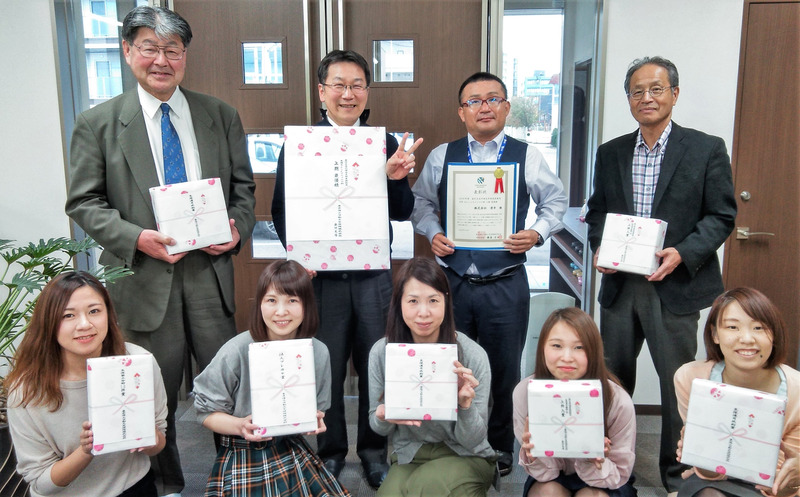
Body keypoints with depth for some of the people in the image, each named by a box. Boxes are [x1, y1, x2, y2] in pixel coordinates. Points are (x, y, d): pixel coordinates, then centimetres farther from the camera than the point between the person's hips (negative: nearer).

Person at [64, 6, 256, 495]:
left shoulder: (221, 116, 7)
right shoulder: (97, 123, 1)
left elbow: (243, 187, 10)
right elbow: (84, 202, -1)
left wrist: (238, 228, -10)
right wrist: (136, 238, -17)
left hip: (210, 270, 2)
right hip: (143, 275, -1)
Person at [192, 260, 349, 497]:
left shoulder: (319, 352, -4)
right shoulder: (237, 351, -17)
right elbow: (206, 411, -8)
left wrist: (315, 422, -12)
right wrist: (240, 426, -24)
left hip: (293, 452, 4)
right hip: (241, 457, -4)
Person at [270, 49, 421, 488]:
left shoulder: (385, 144, 4)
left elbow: (402, 213, 1)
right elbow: (281, 209, 0)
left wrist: (394, 179, -18)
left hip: (373, 274, 2)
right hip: (320, 275, -1)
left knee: (375, 367, 12)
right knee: (326, 369, 12)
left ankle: (373, 450, 33)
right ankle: (330, 451, 33)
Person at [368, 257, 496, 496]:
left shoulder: (473, 355, -18)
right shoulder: (381, 352, -10)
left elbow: (472, 441, -10)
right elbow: (378, 426, 3)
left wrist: (466, 405, -32)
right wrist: (383, 417, -21)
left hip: (466, 458, -1)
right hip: (408, 457, 2)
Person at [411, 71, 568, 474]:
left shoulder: (528, 157, 1)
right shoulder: (441, 157, 5)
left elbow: (555, 201, 10)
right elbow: (420, 202, 14)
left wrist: (537, 233, -8)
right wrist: (432, 233, -5)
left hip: (506, 285, -1)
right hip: (452, 282, 1)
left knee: (505, 372, 12)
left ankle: (501, 447, 34)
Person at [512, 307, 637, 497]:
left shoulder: (618, 400, -25)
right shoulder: (524, 392, -22)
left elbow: (620, 475, -13)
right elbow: (544, 473, -13)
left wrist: (595, 464, -35)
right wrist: (534, 458, -36)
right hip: (552, 478, 1)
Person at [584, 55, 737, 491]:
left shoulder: (707, 149, -3)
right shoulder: (610, 153, 8)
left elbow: (721, 215, -4)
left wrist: (683, 253, -18)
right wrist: (599, 246, -6)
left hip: (675, 286, -3)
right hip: (619, 284, 4)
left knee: (678, 382, 8)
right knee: (612, 377, 15)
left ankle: (677, 473, 27)